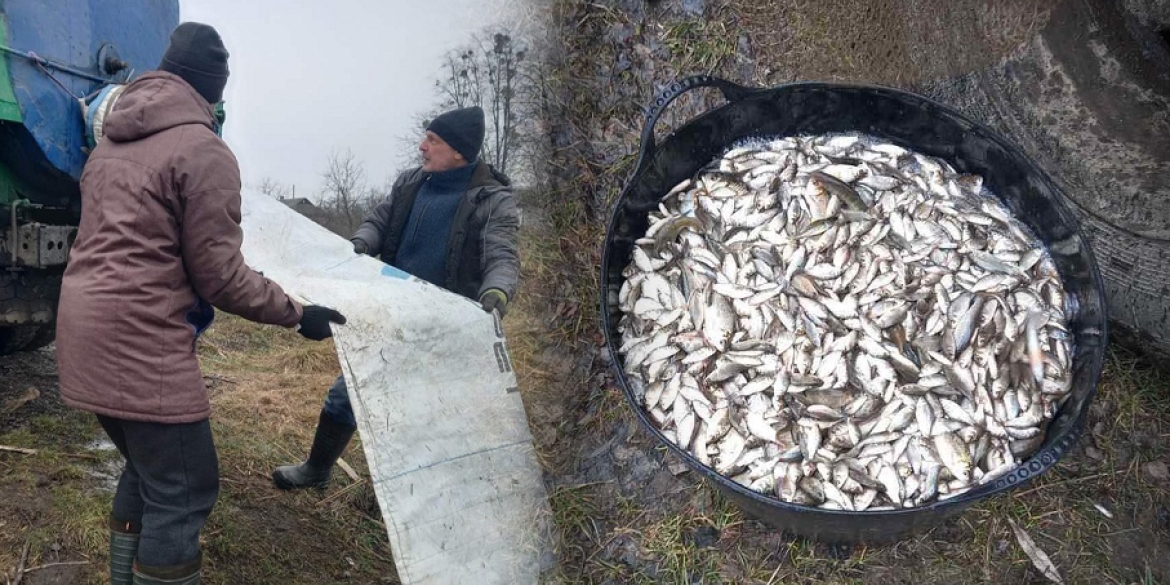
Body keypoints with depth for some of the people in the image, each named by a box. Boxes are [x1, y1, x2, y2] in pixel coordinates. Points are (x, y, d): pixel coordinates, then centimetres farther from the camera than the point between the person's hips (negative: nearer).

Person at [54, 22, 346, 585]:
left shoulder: (111, 141, 15)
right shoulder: (205, 150, -11)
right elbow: (218, 275, -11)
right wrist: (297, 313, -1)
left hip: (86, 325, 9)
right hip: (140, 338, -9)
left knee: (147, 469, 23)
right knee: (184, 491, 0)